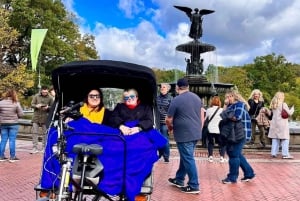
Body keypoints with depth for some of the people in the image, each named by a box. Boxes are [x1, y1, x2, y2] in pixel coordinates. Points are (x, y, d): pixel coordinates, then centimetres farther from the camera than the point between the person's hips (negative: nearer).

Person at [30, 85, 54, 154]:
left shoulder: (50, 98, 1)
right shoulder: (36, 96, 3)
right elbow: (32, 104, 4)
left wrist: (48, 107, -17)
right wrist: (36, 106, -17)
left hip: (45, 118, -1)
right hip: (36, 117, 1)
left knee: (45, 133, 5)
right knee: (34, 132, -2)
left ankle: (44, 148, 14)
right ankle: (35, 148, 3)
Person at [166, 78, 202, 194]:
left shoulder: (176, 100, -12)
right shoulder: (197, 97, 10)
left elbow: (168, 120, -8)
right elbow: (201, 115, 16)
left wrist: (170, 128, 11)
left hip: (184, 134, -8)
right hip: (196, 133, 8)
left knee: (188, 159, 0)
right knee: (185, 157, 18)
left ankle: (194, 186, 7)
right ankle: (179, 180, 31)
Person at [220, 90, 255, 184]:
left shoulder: (240, 104, -8)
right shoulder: (231, 106, 18)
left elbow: (237, 117, -21)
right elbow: (224, 115, 9)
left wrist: (227, 116, -8)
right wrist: (225, 105, 2)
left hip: (239, 134, -9)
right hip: (232, 134, 9)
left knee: (234, 155, -4)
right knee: (237, 155, 15)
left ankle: (232, 177, 5)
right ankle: (249, 173, 26)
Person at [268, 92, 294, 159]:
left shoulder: (273, 105, 9)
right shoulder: (283, 104, -10)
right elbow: (289, 113, -8)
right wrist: (292, 108, 10)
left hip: (274, 124, 6)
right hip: (282, 124, -6)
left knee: (275, 138, 10)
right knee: (285, 139, -1)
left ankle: (274, 153, 10)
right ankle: (285, 154, -3)